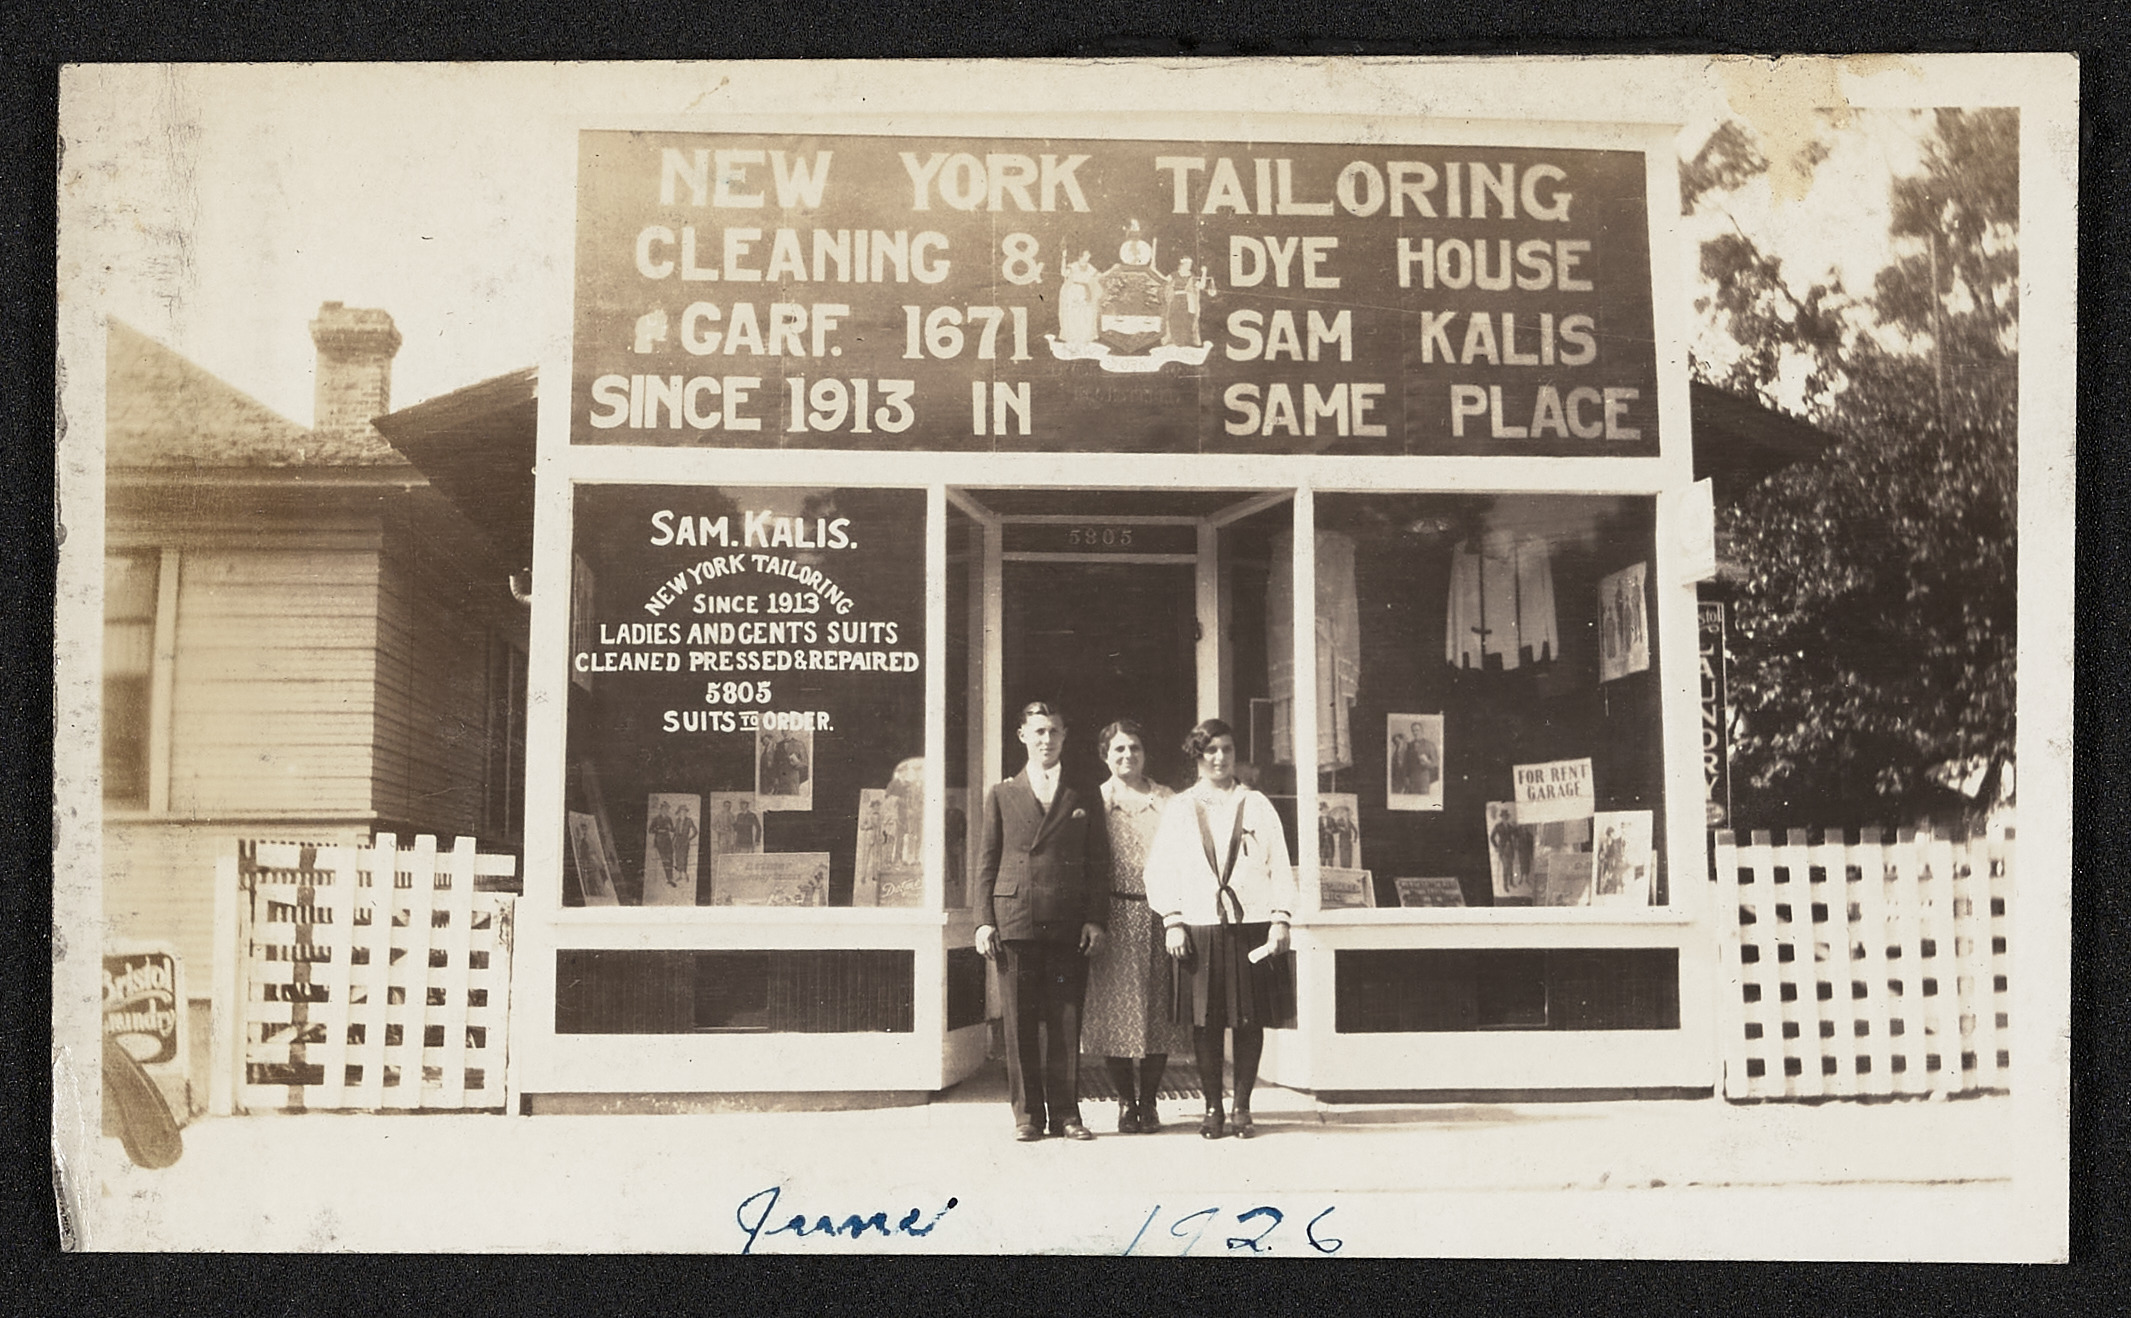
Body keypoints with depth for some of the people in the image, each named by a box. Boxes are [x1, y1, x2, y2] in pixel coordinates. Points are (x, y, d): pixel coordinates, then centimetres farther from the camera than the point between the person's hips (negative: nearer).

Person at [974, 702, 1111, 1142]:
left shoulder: (1084, 799, 12)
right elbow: (988, 862, 10)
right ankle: (1027, 1114, 9)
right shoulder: (1001, 796, 13)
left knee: (1067, 1023, 0)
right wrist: (983, 920, 1)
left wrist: (1096, 919, 0)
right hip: (1015, 921, 0)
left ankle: (1065, 1112, 9)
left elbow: (1098, 865, 10)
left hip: (1069, 924, 0)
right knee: (1020, 1024, 1)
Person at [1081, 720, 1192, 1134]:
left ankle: (1149, 1102, 12)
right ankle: (1126, 1103, 11)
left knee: (1158, 1013, 2)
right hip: (1112, 920, -1)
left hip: (1157, 915, 1)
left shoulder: (1167, 801, 9)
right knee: (1115, 1011, 1)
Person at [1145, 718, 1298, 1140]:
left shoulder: (1256, 804, 10)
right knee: (1205, 1021, 0)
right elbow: (1162, 868, 6)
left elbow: (1279, 864, 7)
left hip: (1252, 923, 0)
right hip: (1199, 927, 0)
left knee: (1251, 1019, 1)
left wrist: (1280, 919, -2)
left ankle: (1242, 1108, 9)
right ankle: (1212, 1108, 9)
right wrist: (1173, 922, -4)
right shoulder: (1179, 809, 9)